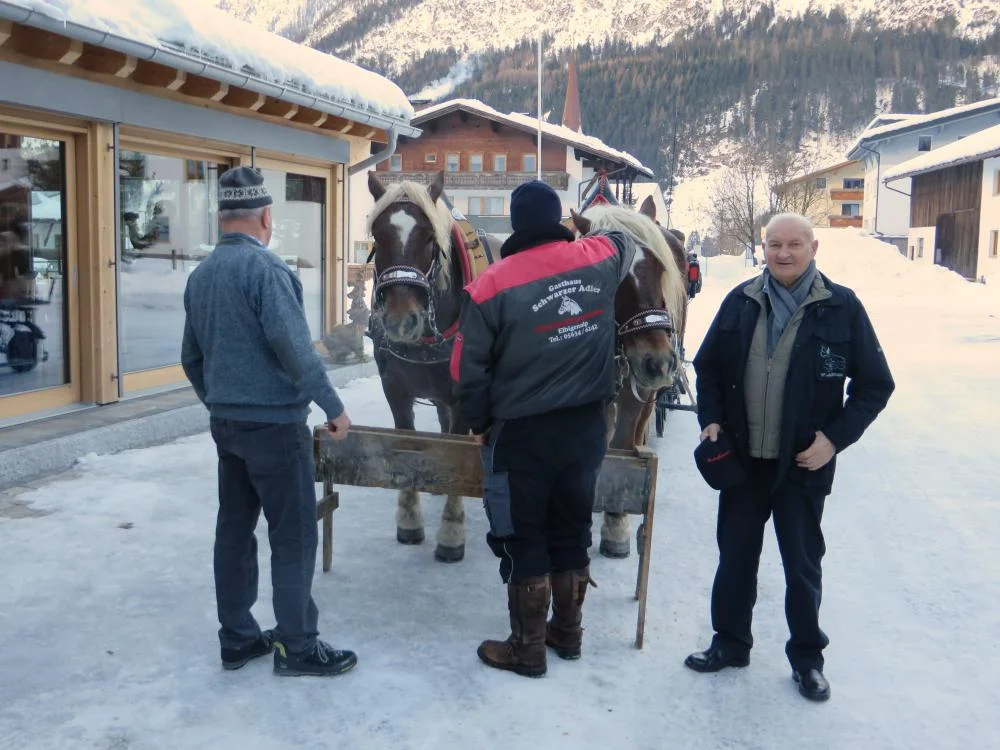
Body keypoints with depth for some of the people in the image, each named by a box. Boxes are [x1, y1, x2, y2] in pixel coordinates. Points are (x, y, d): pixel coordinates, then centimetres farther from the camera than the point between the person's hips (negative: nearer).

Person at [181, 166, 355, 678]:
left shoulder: (200, 274, 10)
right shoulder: (265, 267, -15)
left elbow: (191, 358, 17)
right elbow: (293, 346, -24)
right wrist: (333, 406, -17)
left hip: (226, 423, 8)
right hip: (273, 423, -8)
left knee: (234, 529, 13)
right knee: (293, 536, 1)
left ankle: (237, 639, 22)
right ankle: (298, 647, 8)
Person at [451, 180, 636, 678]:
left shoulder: (493, 285, -16)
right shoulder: (600, 259, -4)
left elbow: (468, 367, -10)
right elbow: (625, 241, 23)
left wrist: (479, 422, 4)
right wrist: (581, 232, 38)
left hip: (522, 432, -4)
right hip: (588, 425, 5)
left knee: (522, 538, 9)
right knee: (572, 529, 18)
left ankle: (527, 648, 17)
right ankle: (568, 632, 32)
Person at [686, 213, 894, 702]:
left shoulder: (842, 307, -8)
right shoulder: (740, 302, 1)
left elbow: (875, 385, -4)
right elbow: (708, 365, 11)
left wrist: (835, 437, -13)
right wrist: (710, 419, -2)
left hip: (803, 462, -3)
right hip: (741, 458, 3)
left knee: (803, 564, 11)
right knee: (734, 556, 15)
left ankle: (807, 658, 29)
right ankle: (730, 643, 33)